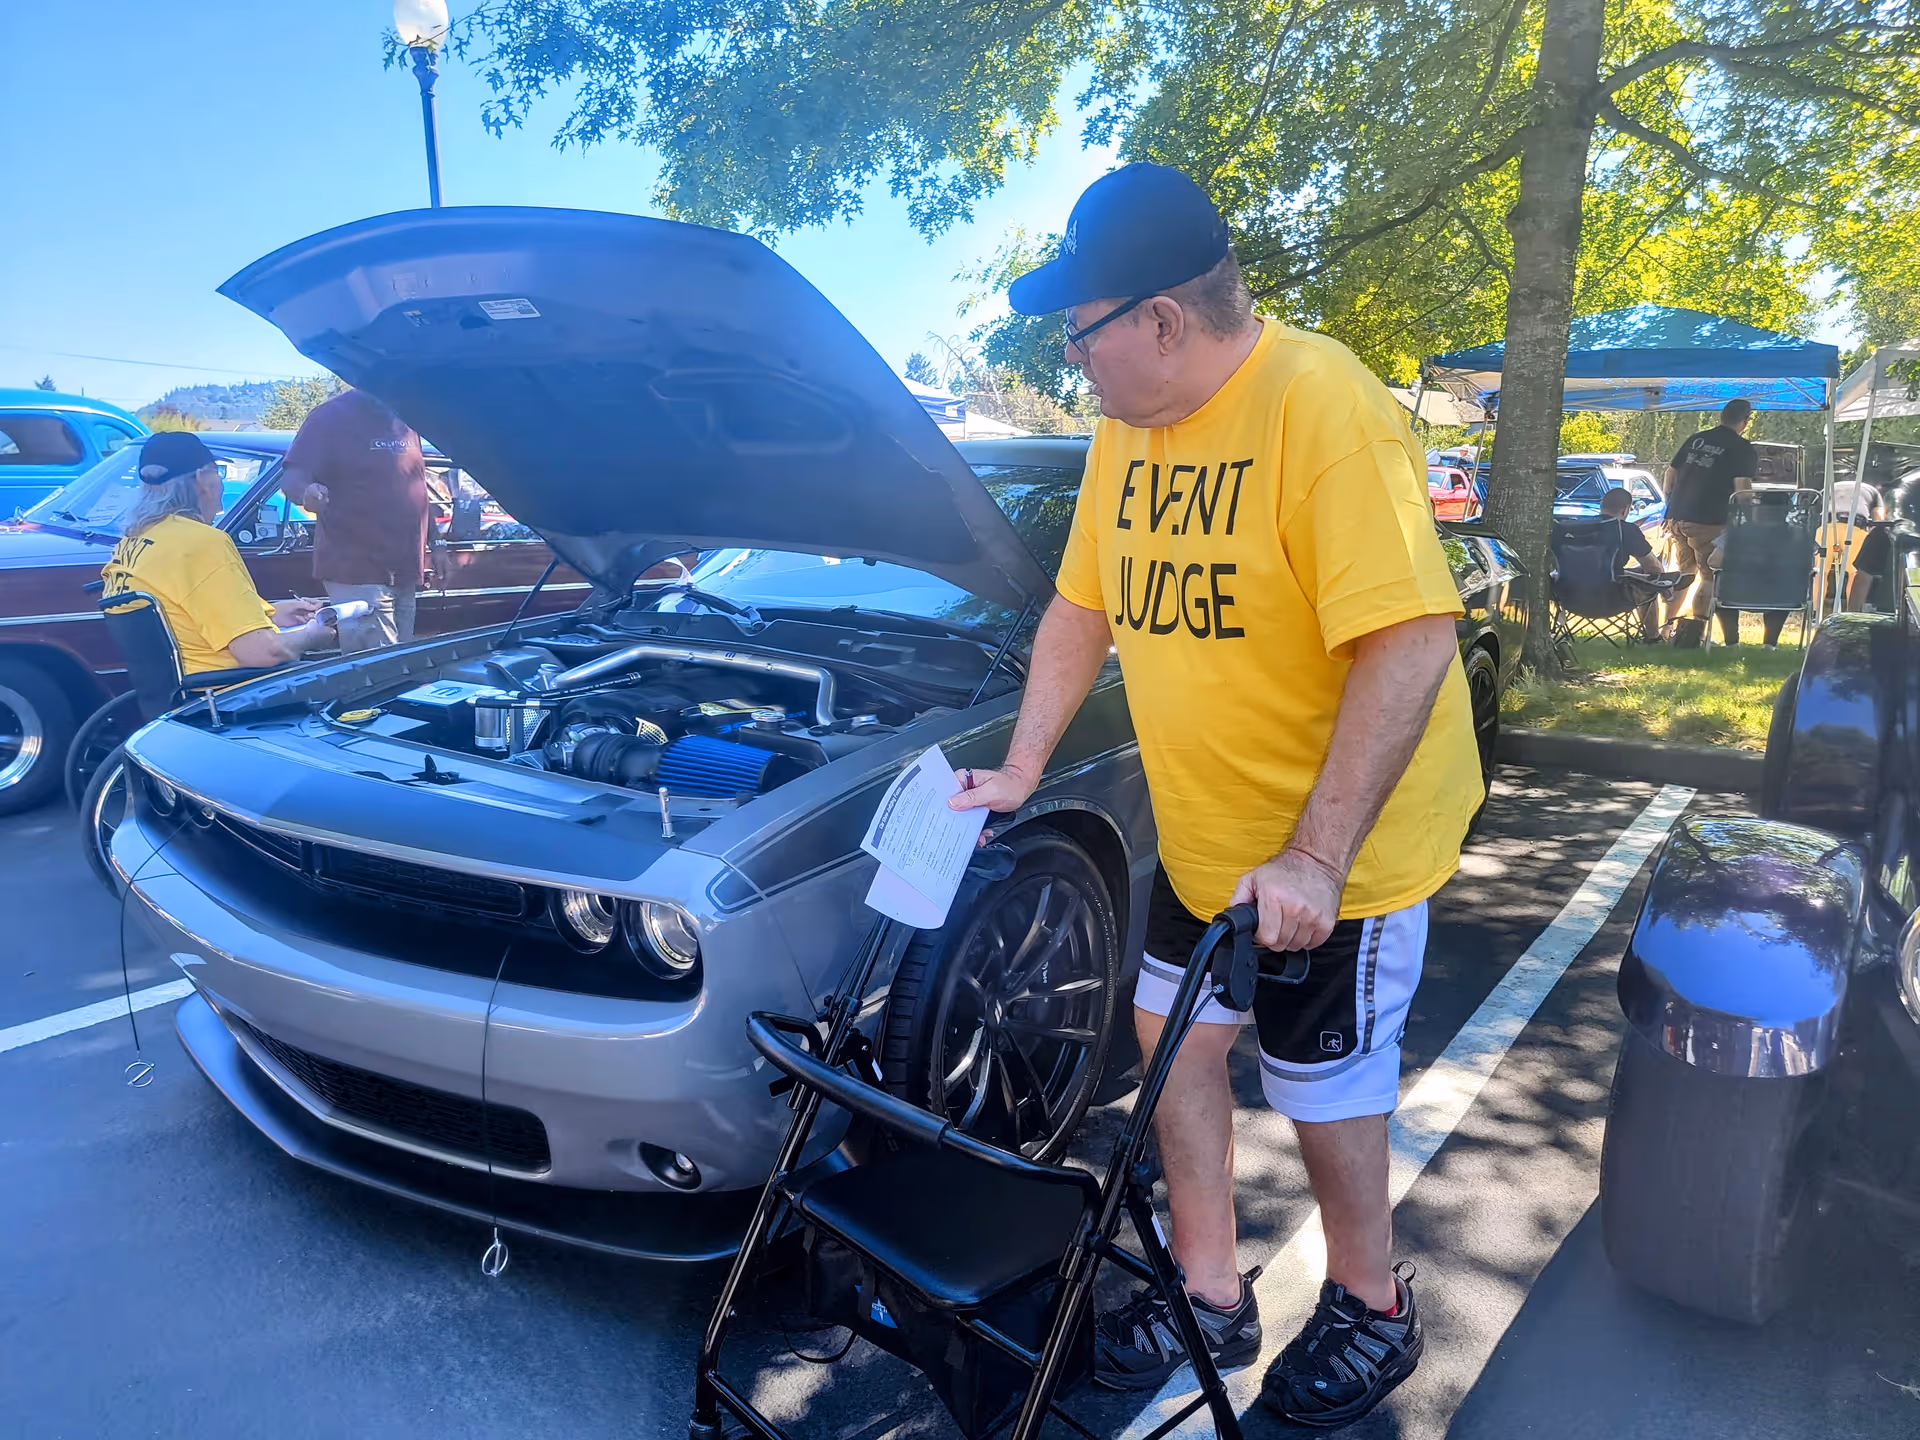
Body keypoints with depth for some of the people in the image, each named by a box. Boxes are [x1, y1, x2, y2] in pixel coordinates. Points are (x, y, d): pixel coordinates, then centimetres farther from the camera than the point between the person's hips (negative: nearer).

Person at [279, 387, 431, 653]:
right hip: (357, 573, -7)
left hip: (404, 574, 7)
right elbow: (292, 477, -14)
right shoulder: (331, 416, -5)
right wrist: (306, 492, -37)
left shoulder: (405, 421, 15)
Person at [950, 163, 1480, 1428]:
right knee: (1177, 1035, 15)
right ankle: (1213, 1298, 36)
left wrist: (1314, 858, -32)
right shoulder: (1130, 427, 1)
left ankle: (1374, 1307, 37)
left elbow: (1410, 645, -30)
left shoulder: (1324, 408, -25)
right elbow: (1082, 609, 9)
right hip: (1202, 833, 8)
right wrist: (1022, 770, 5)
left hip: (1337, 847, -7)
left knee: (1321, 1083, 8)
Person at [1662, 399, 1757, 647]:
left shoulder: (1695, 439, 14)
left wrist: (1671, 507, 24)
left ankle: (1671, 626, 21)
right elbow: (1742, 487, -13)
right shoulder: (1743, 450, -3)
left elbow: (1670, 474, 17)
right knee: (1710, 576, 3)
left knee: (1684, 572, 20)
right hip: (1708, 523, -6)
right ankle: (1692, 631, -6)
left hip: (1677, 518, 6)